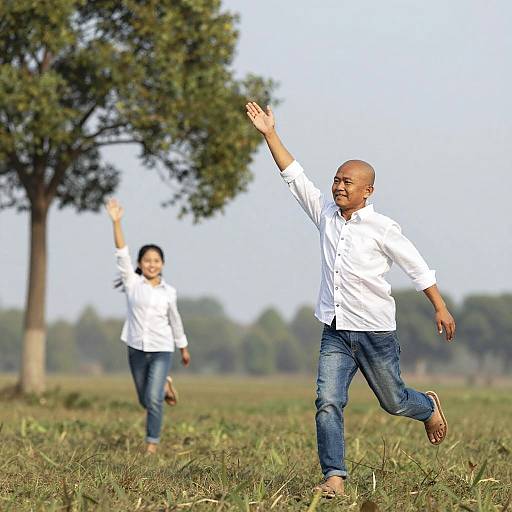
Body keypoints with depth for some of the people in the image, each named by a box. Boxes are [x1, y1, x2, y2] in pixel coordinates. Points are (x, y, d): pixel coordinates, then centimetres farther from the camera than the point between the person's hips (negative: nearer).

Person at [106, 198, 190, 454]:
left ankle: (152, 444, -6)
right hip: (136, 348, 1)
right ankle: (163, 385, 48)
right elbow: (122, 254, -13)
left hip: (161, 349, -1)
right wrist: (116, 222, -23)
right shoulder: (132, 283, -2)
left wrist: (184, 348, 22)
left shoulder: (168, 291, 1)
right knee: (144, 400, 14)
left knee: (153, 399, -15)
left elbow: (175, 320, 14)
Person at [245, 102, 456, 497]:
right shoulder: (326, 213, 5)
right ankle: (335, 478, -13)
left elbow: (416, 267, -2)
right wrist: (270, 135, 0)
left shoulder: (381, 228, -8)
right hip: (335, 333, 4)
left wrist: (441, 308, -2)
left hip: (375, 331, -4)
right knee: (328, 402, -12)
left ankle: (429, 406, 45)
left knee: (394, 402, 11)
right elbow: (295, 176, 5)